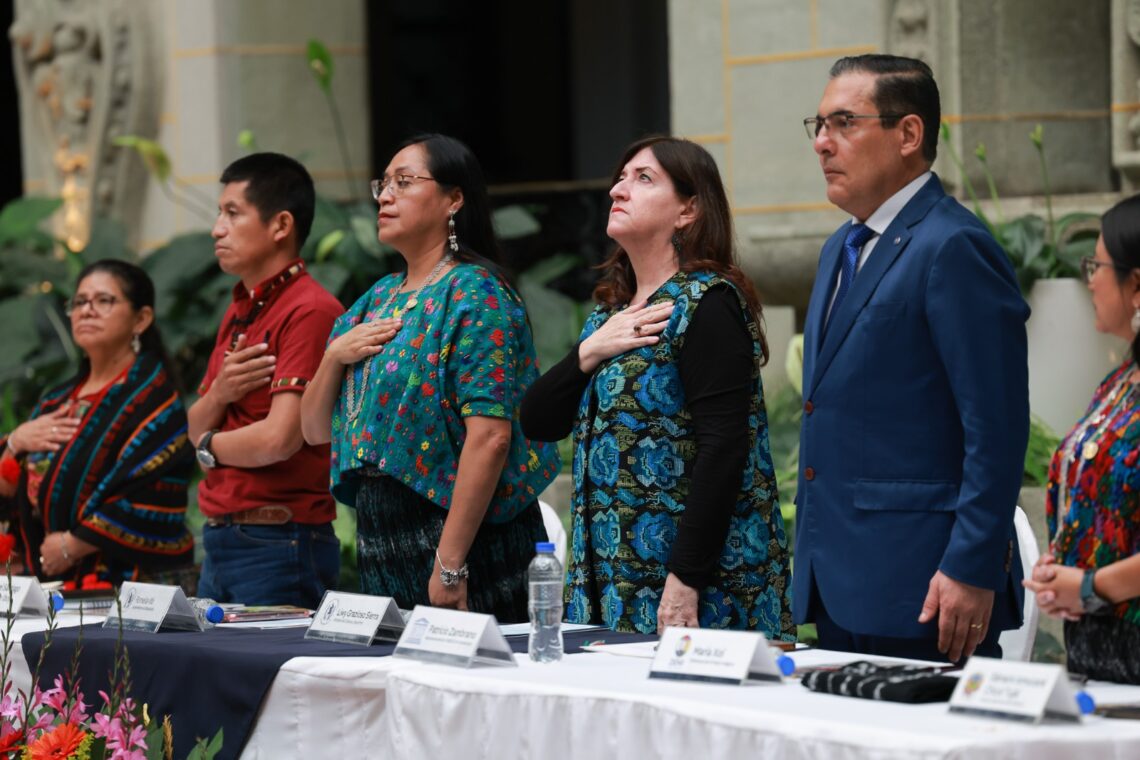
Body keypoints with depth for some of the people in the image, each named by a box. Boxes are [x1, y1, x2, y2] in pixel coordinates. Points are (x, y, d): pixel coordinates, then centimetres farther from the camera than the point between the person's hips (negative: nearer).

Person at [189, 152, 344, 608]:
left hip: (278, 543, -8)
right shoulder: (237, 312, 15)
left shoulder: (309, 311, -14)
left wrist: (211, 447, -1)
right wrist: (218, 393, -6)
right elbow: (196, 429, 17)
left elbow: (278, 440, -22)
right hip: (220, 540, 8)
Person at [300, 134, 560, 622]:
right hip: (378, 536, 8)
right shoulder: (378, 298, 16)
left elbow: (490, 436, -20)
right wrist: (335, 355, -2)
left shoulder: (475, 294, -9)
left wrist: (450, 564, -24)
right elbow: (315, 430, 18)